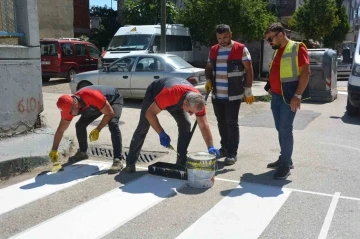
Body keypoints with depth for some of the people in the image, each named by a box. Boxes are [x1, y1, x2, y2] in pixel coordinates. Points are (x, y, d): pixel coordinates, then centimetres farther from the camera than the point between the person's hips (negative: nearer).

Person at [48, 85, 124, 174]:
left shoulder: (91, 96, -43)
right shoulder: (68, 107, -22)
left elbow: (110, 113, -32)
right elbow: (60, 131, -11)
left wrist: (97, 130, -33)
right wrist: (54, 150, -13)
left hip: (114, 99, -6)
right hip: (97, 105, 6)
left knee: (113, 124, -30)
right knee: (79, 125, -1)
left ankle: (118, 160, -30)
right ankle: (82, 152, 21)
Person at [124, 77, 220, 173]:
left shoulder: (198, 101, -34)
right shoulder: (170, 94, -48)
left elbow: (204, 125, -25)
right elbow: (149, 113, -36)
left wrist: (210, 147, -33)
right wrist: (162, 134, -38)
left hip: (178, 99, 4)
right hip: (154, 93, -3)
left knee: (185, 125, -13)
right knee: (143, 128, -5)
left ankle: (181, 163, -2)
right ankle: (130, 162, 9)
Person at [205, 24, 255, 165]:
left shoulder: (241, 49, -5)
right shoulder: (213, 50, 11)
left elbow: (249, 70, -5)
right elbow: (208, 67, 21)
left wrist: (248, 90, -9)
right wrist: (208, 80, 2)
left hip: (233, 95, -5)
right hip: (216, 95, 6)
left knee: (231, 123, -3)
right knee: (221, 122, 14)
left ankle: (232, 153, 4)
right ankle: (224, 148, 29)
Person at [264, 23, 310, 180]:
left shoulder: (297, 48, -8)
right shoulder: (277, 51, 16)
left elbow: (305, 72, -15)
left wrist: (298, 95, -21)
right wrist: (270, 87, 10)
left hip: (288, 97, -8)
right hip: (276, 97, 8)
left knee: (286, 130, -5)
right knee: (280, 130, 13)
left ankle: (285, 165, 4)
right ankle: (285, 159, 25)